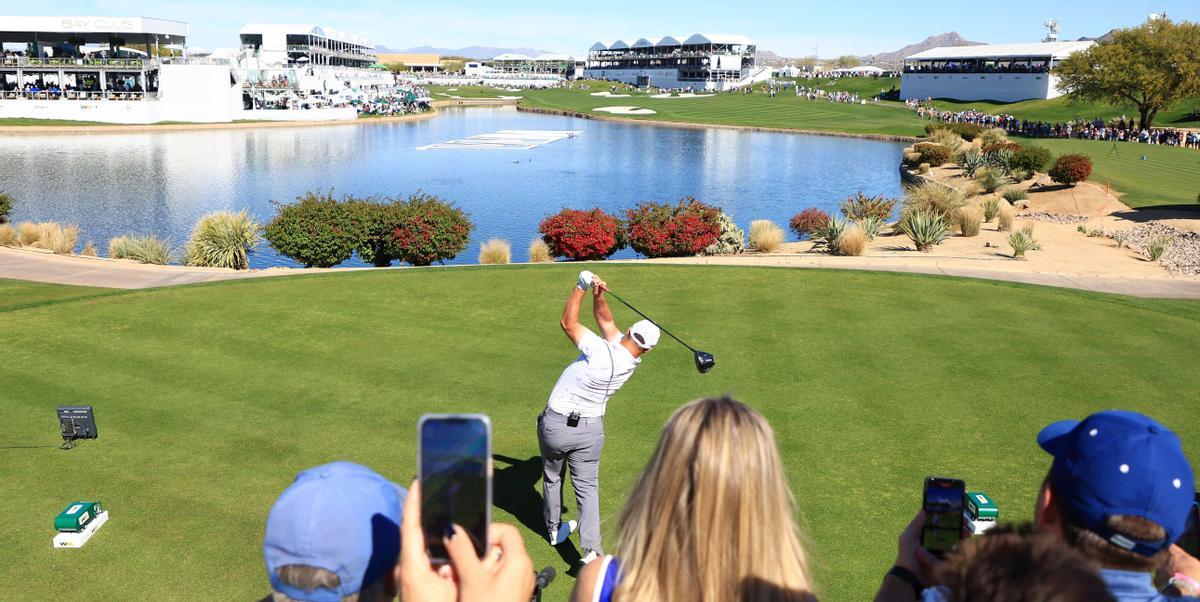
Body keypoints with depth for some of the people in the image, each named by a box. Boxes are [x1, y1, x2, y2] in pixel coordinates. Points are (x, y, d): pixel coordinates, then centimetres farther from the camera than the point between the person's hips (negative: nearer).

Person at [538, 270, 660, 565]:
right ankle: (591, 550, -7)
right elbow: (605, 320, 1)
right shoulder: (632, 362, -7)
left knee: (552, 477, 21)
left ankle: (554, 529, 38)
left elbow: (568, 322, -16)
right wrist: (598, 295, -13)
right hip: (590, 429, 3)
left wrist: (582, 285, -14)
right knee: (587, 488, 8)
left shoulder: (602, 352, -26)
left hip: (555, 425, -3)